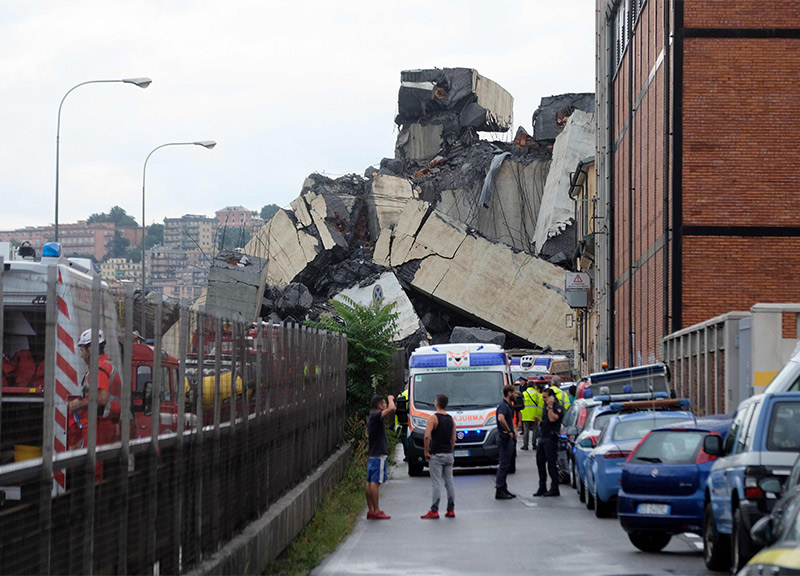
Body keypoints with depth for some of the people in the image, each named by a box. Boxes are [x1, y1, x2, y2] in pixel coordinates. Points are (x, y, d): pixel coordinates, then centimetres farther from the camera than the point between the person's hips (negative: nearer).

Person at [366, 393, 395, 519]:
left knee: (370, 483, 8)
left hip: (372, 454, 10)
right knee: (375, 482, -9)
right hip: (378, 454, -10)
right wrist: (391, 399, -10)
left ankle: (371, 510, 11)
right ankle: (376, 511, -10)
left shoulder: (370, 417, 16)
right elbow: (391, 409, -29)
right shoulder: (376, 416, -15)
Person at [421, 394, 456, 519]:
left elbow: (427, 436, -20)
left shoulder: (433, 418, -10)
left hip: (436, 455, -6)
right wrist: (450, 452, 16)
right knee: (449, 483, 9)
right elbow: (453, 439, 10)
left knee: (436, 484, -7)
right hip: (449, 455, 6)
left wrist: (426, 452, -12)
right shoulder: (451, 419, 10)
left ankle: (434, 511, -8)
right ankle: (451, 510, 10)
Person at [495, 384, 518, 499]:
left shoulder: (509, 406, 17)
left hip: (510, 439, 10)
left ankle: (503, 489, 19)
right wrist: (509, 431, -25)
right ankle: (499, 491, -6)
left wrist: (514, 431, 17)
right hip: (505, 438, -10)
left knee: (505, 464, 14)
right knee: (503, 464, -8)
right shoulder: (503, 406, -16)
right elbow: (501, 419, -36)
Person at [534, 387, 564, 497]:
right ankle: (542, 487, 18)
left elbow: (552, 419, -24)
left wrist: (550, 406, -18)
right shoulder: (546, 407, 19)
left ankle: (554, 489, -5)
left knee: (551, 463, -8)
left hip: (551, 438, -9)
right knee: (540, 462, 10)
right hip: (542, 438, 9)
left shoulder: (558, 408, -8)